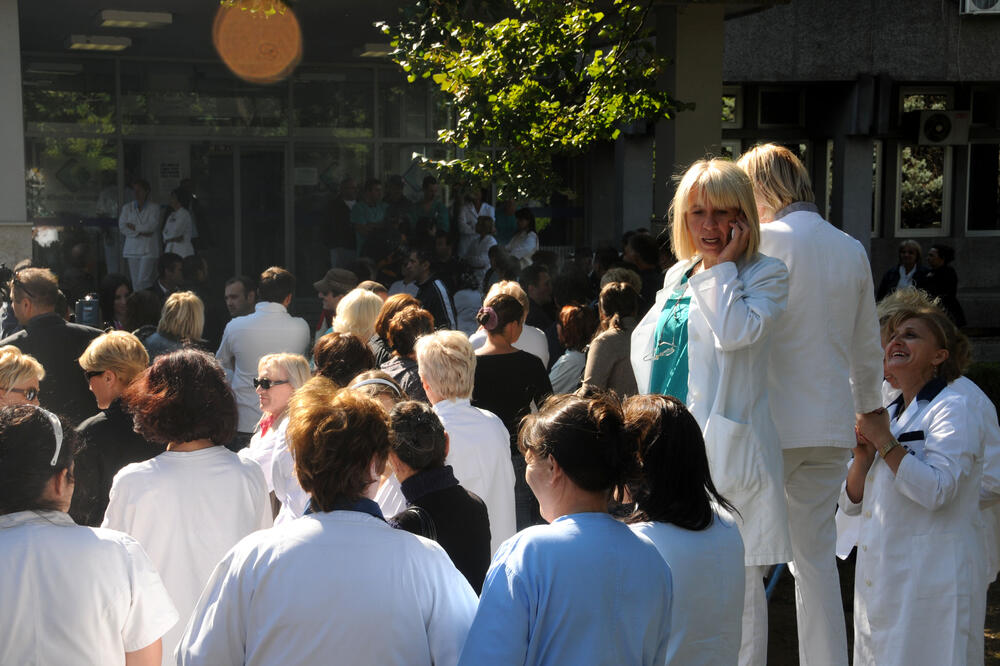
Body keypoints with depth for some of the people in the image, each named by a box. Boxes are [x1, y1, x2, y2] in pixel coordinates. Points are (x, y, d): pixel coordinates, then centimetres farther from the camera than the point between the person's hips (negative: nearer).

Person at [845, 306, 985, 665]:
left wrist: (884, 441, -17)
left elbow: (936, 491, -22)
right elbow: (850, 503, 13)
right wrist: (863, 456, -4)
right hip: (880, 578, 7)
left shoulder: (951, 410, -7)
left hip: (932, 578, -7)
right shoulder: (889, 414, 15)